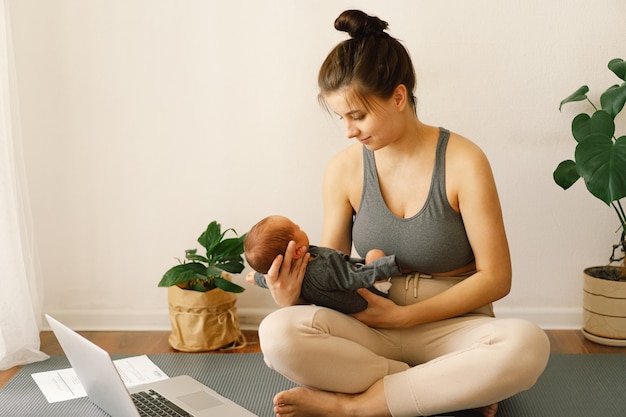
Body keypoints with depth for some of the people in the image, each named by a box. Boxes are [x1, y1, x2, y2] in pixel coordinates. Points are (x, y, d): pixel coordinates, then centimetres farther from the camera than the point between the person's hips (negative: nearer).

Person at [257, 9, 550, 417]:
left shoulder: (462, 161, -9)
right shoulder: (344, 169, -1)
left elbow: (495, 277, -8)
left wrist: (402, 316, -13)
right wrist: (292, 297, -17)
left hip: (450, 326, -1)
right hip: (371, 329, 2)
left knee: (527, 344, -35)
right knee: (278, 333, -27)